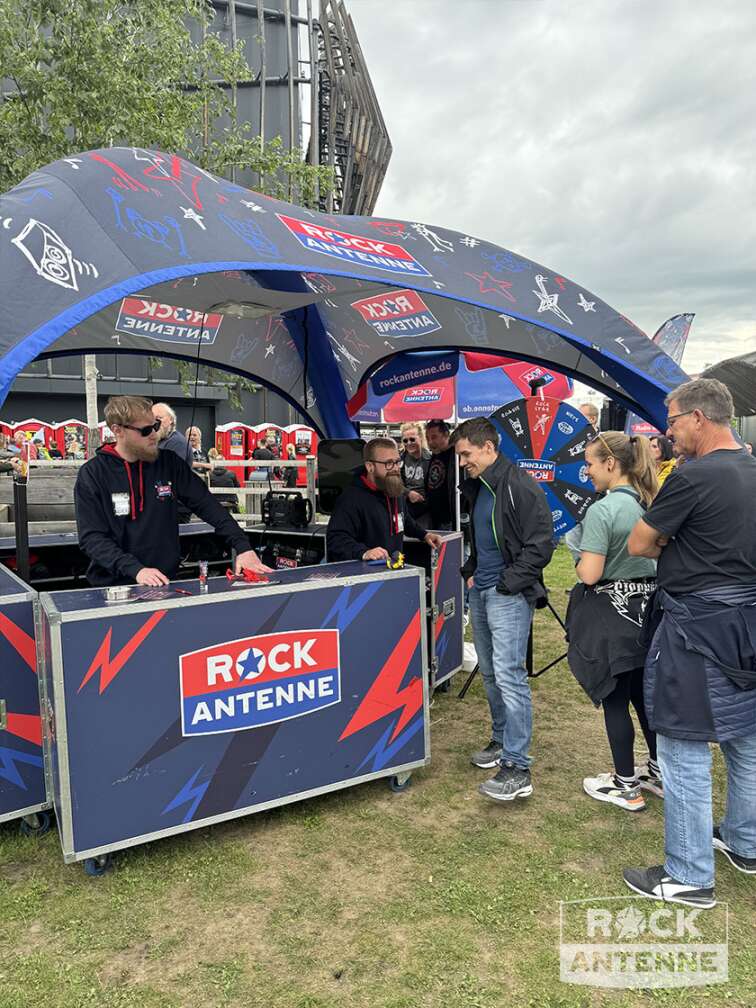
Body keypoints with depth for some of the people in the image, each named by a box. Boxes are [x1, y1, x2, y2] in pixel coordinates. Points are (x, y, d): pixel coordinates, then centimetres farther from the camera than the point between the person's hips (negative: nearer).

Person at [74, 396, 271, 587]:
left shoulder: (169, 463, 5)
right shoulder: (92, 474, -3)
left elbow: (207, 505, 3)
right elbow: (92, 537, -8)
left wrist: (243, 547, -7)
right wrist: (135, 569, -21)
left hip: (164, 583, 2)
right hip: (112, 586, -2)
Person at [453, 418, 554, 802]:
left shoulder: (520, 487, -14)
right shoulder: (476, 488, 14)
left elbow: (541, 544, -17)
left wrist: (508, 584, -17)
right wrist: (470, 572, 14)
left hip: (509, 595, -9)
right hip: (480, 592, 9)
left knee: (509, 676, -11)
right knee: (490, 673, 16)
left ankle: (518, 769, -6)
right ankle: (502, 740, 32)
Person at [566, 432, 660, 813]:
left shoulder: (601, 510, -21)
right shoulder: (649, 503, 3)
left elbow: (590, 574, -23)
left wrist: (579, 560, -3)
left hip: (610, 612, -8)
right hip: (646, 608, 8)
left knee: (614, 700, 6)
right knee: (645, 694, 20)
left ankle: (626, 786, 19)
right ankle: (659, 771, 33)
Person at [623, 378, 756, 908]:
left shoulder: (693, 477, -20)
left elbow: (638, 545, -11)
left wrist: (666, 543, 6)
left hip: (695, 629, -9)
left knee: (685, 755, 3)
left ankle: (689, 877, 15)